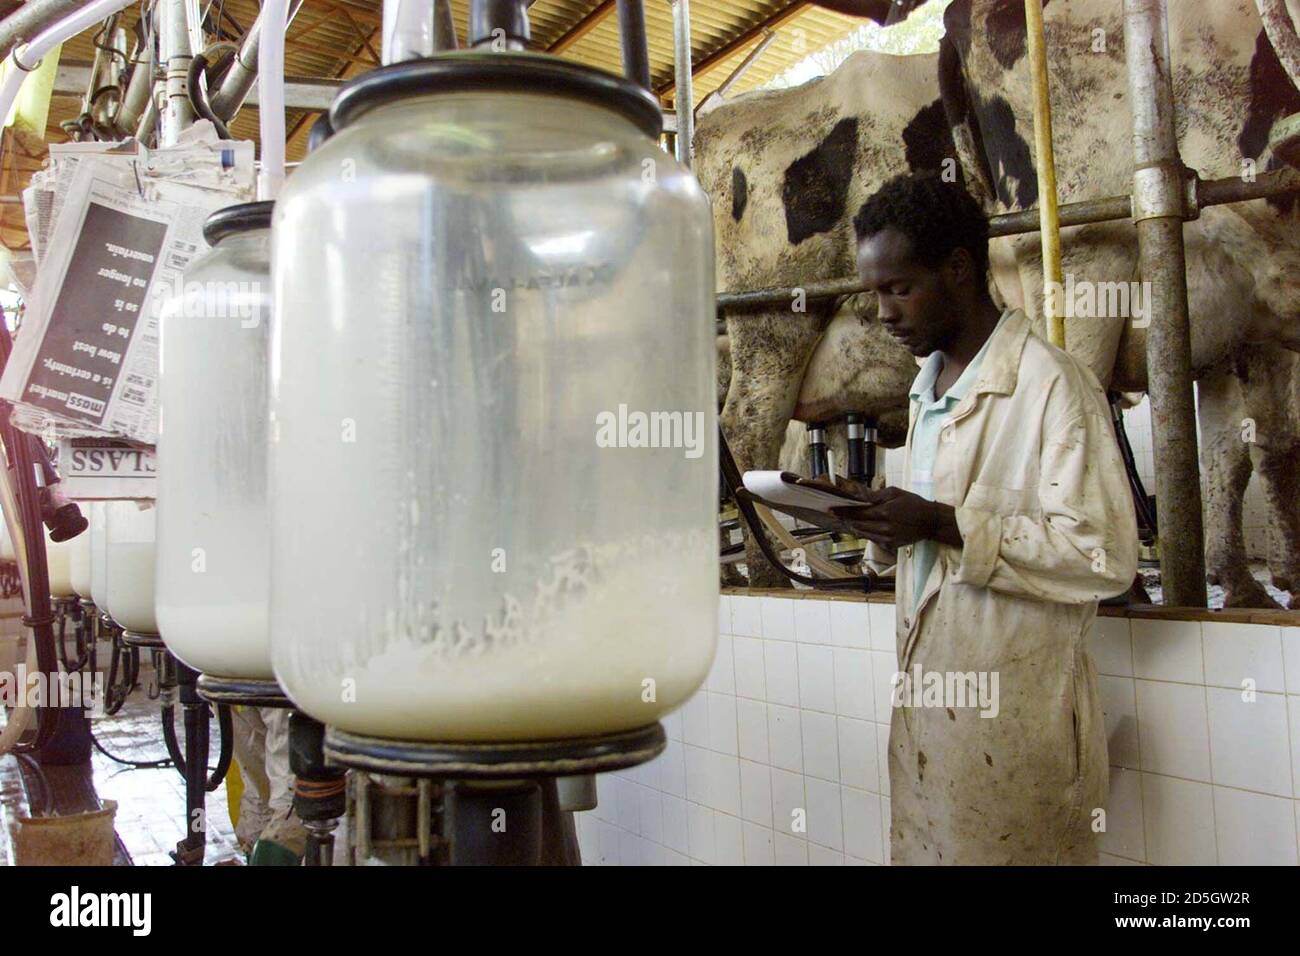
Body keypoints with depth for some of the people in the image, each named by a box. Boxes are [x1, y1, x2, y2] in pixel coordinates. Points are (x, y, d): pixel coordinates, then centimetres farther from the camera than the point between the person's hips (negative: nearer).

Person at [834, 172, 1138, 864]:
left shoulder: (1052, 384, -13)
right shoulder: (930, 386, 15)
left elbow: (1105, 557, -19)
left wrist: (943, 524, -21)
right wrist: (888, 520, 2)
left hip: (1015, 710, -8)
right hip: (925, 699, 8)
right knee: (925, 848, 14)